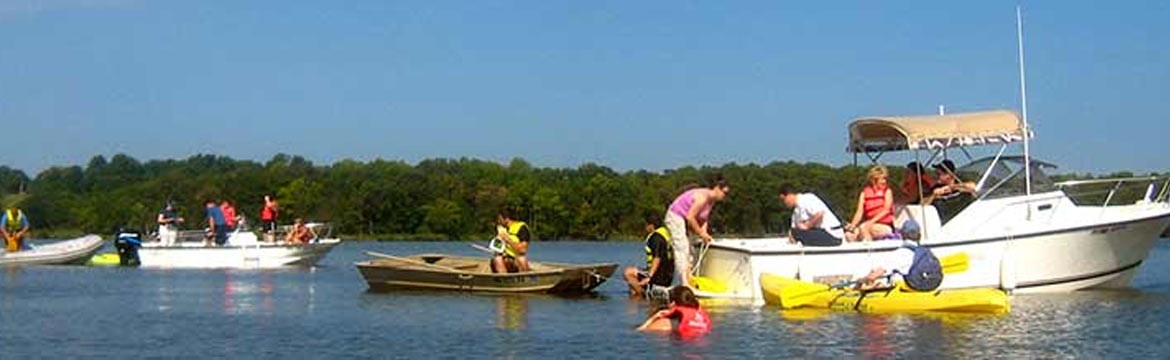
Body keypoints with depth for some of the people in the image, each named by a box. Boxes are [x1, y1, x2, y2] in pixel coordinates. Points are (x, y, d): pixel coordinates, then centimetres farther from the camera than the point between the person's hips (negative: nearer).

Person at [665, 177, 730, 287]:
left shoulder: (712, 200, 5)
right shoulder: (703, 196, -25)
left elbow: (704, 220, 6)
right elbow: (690, 217, -27)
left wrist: (704, 234, -11)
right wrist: (701, 233, -20)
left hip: (683, 221, 10)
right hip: (675, 217, -10)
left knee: (688, 251, 7)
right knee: (681, 250, -16)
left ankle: (689, 280, 7)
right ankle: (685, 283, -22)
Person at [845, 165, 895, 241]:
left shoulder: (887, 191, 4)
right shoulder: (864, 193, 12)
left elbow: (886, 210, -9)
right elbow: (859, 212, 4)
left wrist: (871, 221, -23)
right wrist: (852, 225, -16)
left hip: (886, 226, -4)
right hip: (871, 226, 4)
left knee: (863, 227, -33)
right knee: (849, 234, -21)